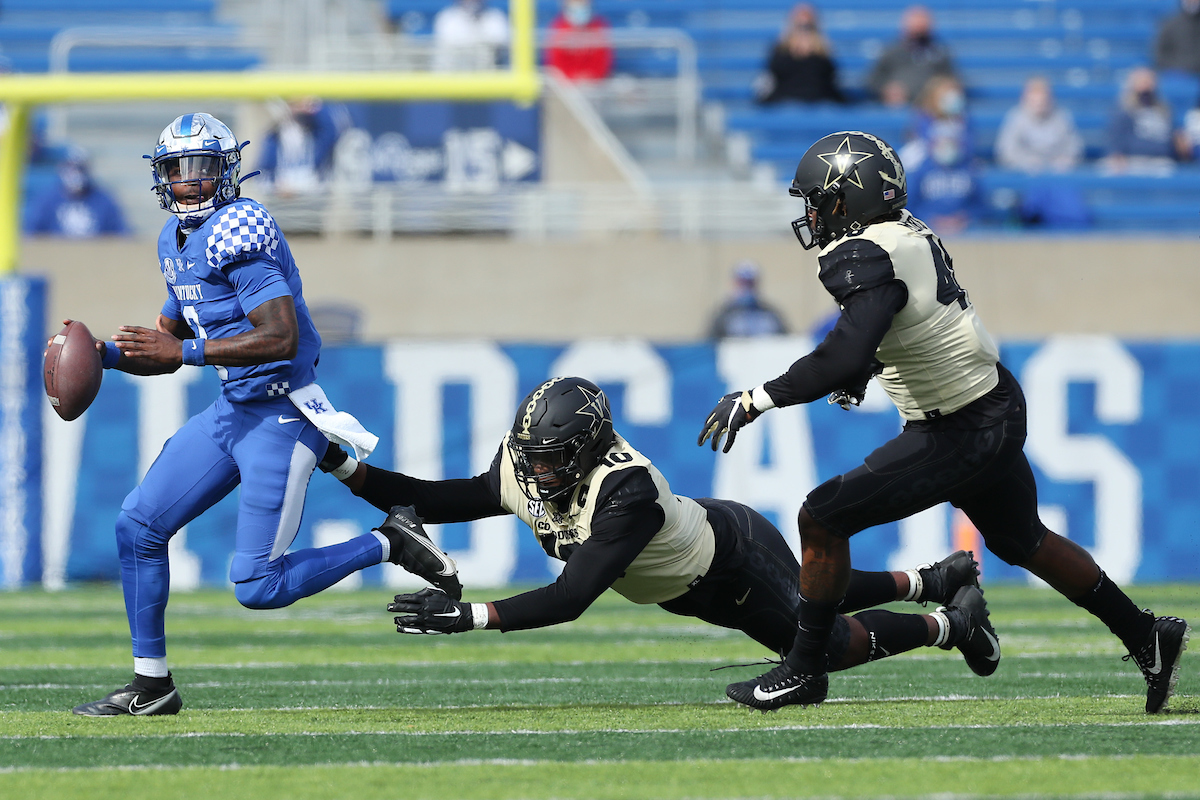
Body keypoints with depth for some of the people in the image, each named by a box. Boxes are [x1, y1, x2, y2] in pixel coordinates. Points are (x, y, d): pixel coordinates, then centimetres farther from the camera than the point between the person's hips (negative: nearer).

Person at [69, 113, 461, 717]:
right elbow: (168, 344, 20)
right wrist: (105, 354, 2)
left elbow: (283, 338, -27)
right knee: (138, 526, 6)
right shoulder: (177, 238, 12)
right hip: (230, 410, 9)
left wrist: (187, 350, -26)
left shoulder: (236, 230, -18)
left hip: (282, 415, -9)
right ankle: (151, 686, 15)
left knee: (257, 587, -10)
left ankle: (388, 547, 7)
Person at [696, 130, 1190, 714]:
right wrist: (862, 369, 16)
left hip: (961, 435, -10)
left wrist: (757, 399, -34)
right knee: (1023, 542, 27)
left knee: (823, 519, -7)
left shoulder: (871, 260, -26)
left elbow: (843, 359, -39)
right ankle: (1148, 637, 36)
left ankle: (804, 670, 2)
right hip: (999, 406, 10)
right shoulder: (910, 233, 2)